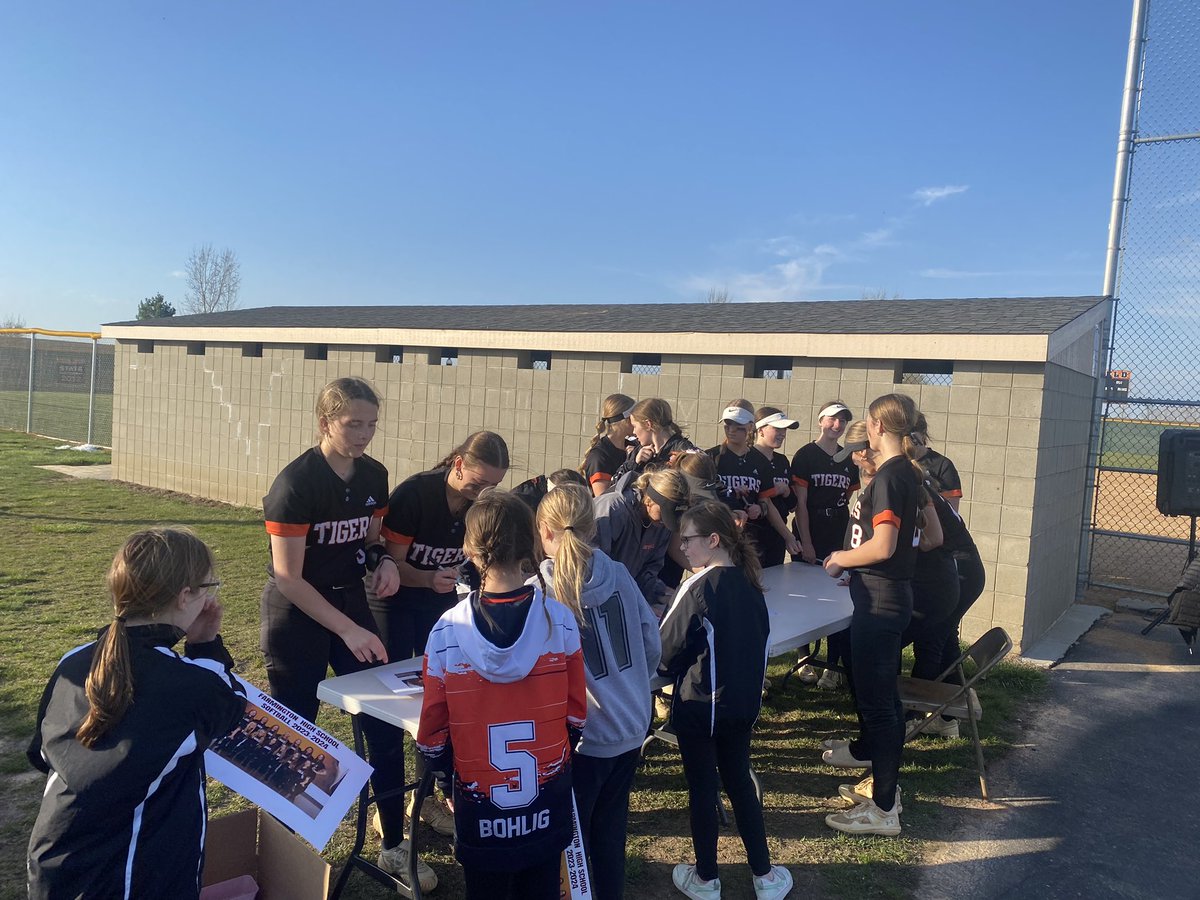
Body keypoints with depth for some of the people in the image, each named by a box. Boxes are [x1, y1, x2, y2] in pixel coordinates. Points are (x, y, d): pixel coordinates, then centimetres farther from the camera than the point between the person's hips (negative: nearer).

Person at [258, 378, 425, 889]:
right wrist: (349, 631, -23)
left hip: (352, 604, 6)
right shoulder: (295, 482, -20)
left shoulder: (374, 476, -2)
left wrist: (382, 559, -9)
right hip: (296, 618, -5)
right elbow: (288, 577, -20)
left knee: (385, 728, 4)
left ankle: (394, 848, 19)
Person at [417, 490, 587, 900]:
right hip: (547, 802, 1)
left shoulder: (448, 631, -18)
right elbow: (576, 713, -4)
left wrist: (445, 772, 11)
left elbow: (433, 727, -8)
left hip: (480, 807, -1)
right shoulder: (560, 620, -15)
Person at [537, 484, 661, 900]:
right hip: (632, 727, 5)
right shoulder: (620, 575, -3)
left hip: (583, 736, -5)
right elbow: (653, 646, 5)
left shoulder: (541, 592, -18)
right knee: (611, 830, 23)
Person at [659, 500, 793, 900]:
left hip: (700, 706, -6)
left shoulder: (698, 587, -20)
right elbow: (759, 639, 8)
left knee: (702, 789, 10)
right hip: (743, 703, 6)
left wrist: (668, 667, 5)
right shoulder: (750, 583, -1)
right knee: (739, 782, 20)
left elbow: (667, 649, -15)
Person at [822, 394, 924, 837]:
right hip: (891, 592, 10)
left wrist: (840, 559, -11)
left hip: (879, 599, -10)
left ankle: (884, 808, 6)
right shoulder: (906, 472, 10)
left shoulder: (888, 476, -20)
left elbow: (882, 547, -27)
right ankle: (867, 750, 51)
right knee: (869, 681, 28)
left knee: (877, 693, -3)